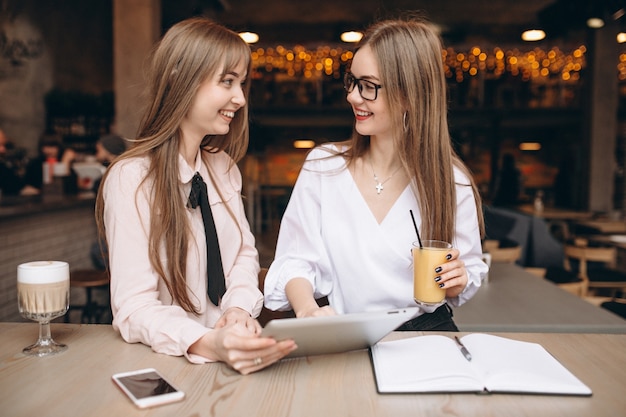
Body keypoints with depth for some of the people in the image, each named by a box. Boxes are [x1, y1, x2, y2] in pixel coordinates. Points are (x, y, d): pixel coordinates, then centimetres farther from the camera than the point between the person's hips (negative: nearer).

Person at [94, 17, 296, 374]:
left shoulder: (223, 167, 7)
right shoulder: (131, 178, -14)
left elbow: (245, 252, 9)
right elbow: (134, 308, -17)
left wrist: (240, 309, -12)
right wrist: (208, 344, -35)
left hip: (233, 348, 4)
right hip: (168, 358, -4)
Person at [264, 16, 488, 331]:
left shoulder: (451, 182, -3)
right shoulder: (322, 166, -2)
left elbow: (470, 273, 8)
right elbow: (296, 261, -3)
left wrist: (457, 279, -14)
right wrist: (307, 308, -22)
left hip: (429, 332, 1)